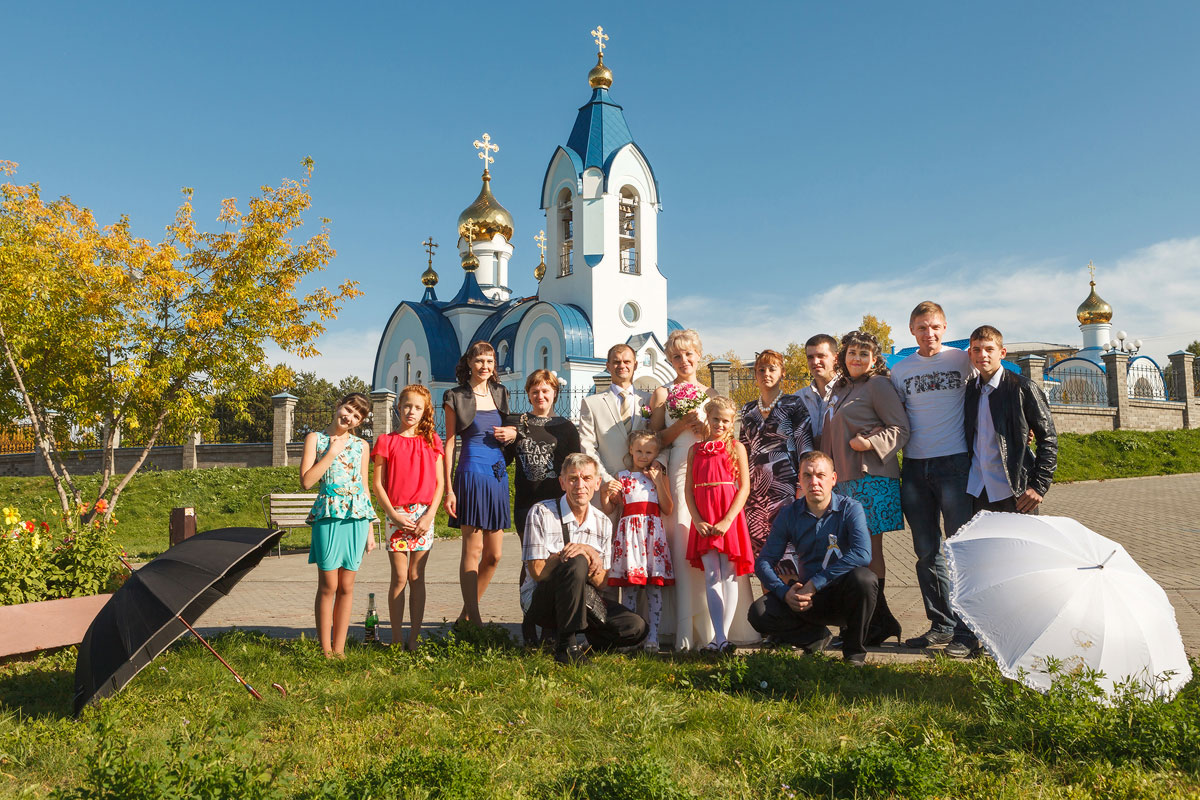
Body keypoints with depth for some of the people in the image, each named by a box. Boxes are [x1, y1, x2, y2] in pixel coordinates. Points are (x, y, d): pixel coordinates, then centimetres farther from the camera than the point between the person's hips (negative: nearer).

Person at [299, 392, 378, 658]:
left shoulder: (361, 445, 12)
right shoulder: (315, 438, 5)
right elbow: (306, 481, -6)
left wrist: (370, 529, 11)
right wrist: (332, 452, -7)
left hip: (357, 516, 3)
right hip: (328, 516, -3)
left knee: (347, 586, 5)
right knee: (328, 586, -1)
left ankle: (339, 649, 14)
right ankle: (325, 650, 9)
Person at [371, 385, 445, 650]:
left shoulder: (431, 441, 8)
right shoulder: (386, 441, 3)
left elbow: (440, 482, 6)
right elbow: (377, 483, 1)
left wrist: (429, 516, -5)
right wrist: (394, 515, -9)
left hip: (424, 514, 2)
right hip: (396, 514, -1)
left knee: (417, 577, 6)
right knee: (399, 578, -2)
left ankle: (414, 638, 12)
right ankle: (396, 639, 7)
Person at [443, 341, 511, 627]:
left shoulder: (499, 393, 16)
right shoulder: (457, 397, 0)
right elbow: (449, 444, -1)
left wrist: (511, 434, 3)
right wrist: (448, 488, -7)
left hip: (498, 474, 6)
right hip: (472, 472, -6)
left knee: (494, 555, 6)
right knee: (473, 550, -5)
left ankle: (467, 613, 20)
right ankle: (474, 618, 1)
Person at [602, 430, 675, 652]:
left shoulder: (661, 476, 12)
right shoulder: (621, 477, 12)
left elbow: (668, 509, 1)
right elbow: (609, 510, 12)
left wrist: (658, 481, -2)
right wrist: (606, 493, -7)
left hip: (653, 533, 0)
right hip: (629, 531, 0)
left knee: (654, 586, -4)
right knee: (629, 585, -3)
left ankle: (652, 636, -1)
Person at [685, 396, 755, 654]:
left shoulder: (736, 447, 4)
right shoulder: (696, 450, 11)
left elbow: (744, 488, -3)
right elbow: (688, 489, 7)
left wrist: (727, 521, -13)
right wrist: (697, 520, -7)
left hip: (729, 518, -2)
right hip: (703, 521, 2)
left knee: (728, 576, 0)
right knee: (711, 577, -1)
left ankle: (721, 637, 4)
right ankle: (720, 638, -2)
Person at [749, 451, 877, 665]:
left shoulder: (850, 508, -10)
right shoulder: (789, 515, -1)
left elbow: (862, 554, -27)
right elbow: (763, 562, -2)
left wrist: (814, 584, -28)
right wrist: (785, 592, -22)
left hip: (844, 597, -2)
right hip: (810, 600, 2)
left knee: (863, 578, -35)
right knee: (759, 612, -21)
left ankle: (854, 651, -9)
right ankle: (816, 637, 7)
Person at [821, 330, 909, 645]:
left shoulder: (878, 385, -3)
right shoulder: (842, 389, 20)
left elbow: (901, 428, -8)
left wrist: (872, 442, -23)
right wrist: (830, 471, 18)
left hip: (871, 477, -8)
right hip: (845, 477, 8)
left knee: (870, 549, -5)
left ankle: (878, 622, 3)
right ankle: (878, 621, 14)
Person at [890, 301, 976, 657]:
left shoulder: (962, 360, 3)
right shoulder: (900, 371, 10)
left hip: (954, 463, -3)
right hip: (915, 467, 3)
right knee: (927, 551, 8)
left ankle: (966, 631, 5)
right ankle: (941, 624, 19)